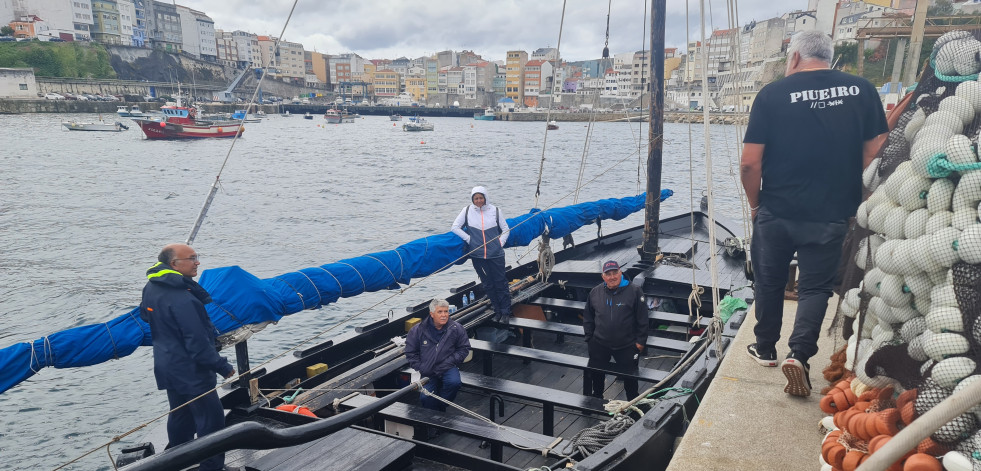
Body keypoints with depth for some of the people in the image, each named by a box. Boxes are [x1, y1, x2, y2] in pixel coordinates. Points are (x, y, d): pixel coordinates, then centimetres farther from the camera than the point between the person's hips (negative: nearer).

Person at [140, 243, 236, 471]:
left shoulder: (152, 287, 2)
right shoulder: (181, 298, -28)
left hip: (168, 368, 10)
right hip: (191, 372, -10)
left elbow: (144, 315, 20)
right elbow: (197, 342, -26)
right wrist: (222, 366, -16)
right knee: (212, 420, 0)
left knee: (180, 417, 23)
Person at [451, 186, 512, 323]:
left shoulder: (495, 210, 1)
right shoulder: (467, 211, 1)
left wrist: (500, 243, -2)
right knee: (488, 284, 10)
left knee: (501, 282, 3)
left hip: (496, 254, -1)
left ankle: (506, 312, 14)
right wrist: (469, 239, -3)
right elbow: (455, 227, 2)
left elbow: (505, 229, 10)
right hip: (477, 255, 1)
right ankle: (497, 311, 23)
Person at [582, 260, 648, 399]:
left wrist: (640, 341, -7)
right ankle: (597, 398, 40)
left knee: (630, 377, 12)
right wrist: (589, 338, 7)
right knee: (596, 374, 16)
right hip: (599, 344, 3)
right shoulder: (595, 292, -1)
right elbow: (588, 318, 10)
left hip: (626, 346, -3)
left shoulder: (634, 291, -11)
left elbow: (642, 319, -7)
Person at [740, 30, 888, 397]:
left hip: (776, 212, -1)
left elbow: (750, 163, -12)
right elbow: (875, 150, 3)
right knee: (815, 287, 13)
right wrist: (843, 192, 15)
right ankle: (799, 354, -3)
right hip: (832, 215, 1)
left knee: (770, 282, 17)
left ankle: (765, 349, 32)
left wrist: (755, 204, 4)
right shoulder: (862, 90, 0)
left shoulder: (773, 94, -8)